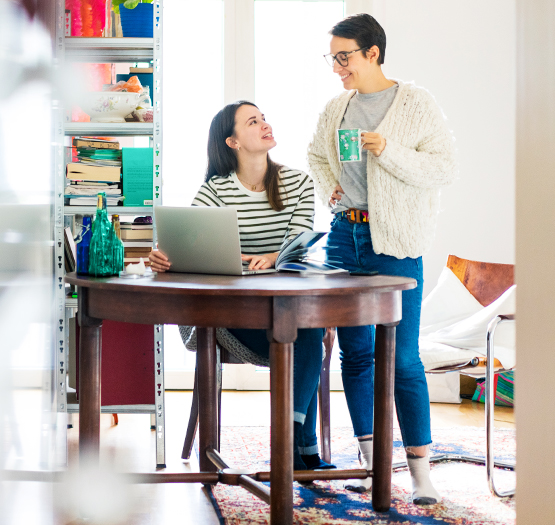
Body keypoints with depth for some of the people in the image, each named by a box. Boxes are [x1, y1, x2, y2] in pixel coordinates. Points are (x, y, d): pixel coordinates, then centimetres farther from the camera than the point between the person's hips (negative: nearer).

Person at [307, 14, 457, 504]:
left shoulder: (417, 104, -5)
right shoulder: (336, 108, 12)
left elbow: (445, 168, -11)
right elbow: (317, 155, 30)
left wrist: (388, 150, -20)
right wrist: (329, 189, 11)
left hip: (394, 242, -6)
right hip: (344, 235, 6)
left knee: (402, 358, -7)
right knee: (355, 352, 8)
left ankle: (421, 471, -1)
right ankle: (372, 459, 18)